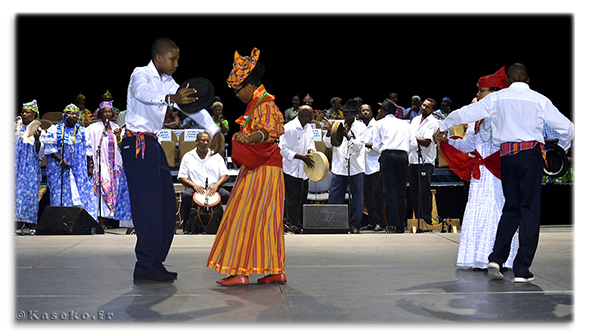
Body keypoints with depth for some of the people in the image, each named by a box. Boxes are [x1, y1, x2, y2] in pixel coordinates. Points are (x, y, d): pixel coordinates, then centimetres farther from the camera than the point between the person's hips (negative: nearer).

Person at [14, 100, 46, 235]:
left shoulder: (39, 130, 2)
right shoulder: (17, 128, 12)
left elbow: (39, 152, -3)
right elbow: (13, 146, 16)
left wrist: (37, 139, -20)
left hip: (31, 167, -3)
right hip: (17, 166, 3)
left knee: (30, 191, -6)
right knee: (17, 189, -2)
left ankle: (32, 224, -2)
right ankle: (18, 223, -1)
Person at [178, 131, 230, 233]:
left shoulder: (216, 156, 16)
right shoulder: (188, 157, 12)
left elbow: (225, 176, 9)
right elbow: (182, 177, 4)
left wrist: (216, 185, -12)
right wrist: (194, 185, -15)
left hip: (214, 187, 1)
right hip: (195, 188, -1)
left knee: (227, 196, -30)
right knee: (186, 196, -35)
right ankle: (186, 226, -22)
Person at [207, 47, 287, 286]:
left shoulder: (264, 105, -14)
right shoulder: (258, 104, 18)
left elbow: (273, 130, -32)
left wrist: (253, 137, -50)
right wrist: (242, 137, 39)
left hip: (262, 171, -11)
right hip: (259, 169, 11)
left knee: (245, 217, -10)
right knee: (267, 219, 9)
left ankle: (240, 271, -9)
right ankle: (276, 271, 12)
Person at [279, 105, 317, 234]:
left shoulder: (308, 127, 9)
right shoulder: (289, 128, -16)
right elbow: (283, 149, -18)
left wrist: (311, 150, -3)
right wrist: (302, 157, -23)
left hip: (304, 169, 8)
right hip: (292, 169, -8)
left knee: (302, 198, 12)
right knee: (292, 199, -2)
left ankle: (301, 223, 21)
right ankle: (293, 224, 8)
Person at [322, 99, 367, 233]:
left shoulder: (360, 126, 4)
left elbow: (358, 145, -9)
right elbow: (328, 144, 5)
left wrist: (348, 135, -22)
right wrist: (329, 131, -12)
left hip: (356, 168, -2)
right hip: (339, 168, 2)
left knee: (357, 197, 2)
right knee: (334, 197, 1)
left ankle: (355, 225, 11)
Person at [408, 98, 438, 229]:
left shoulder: (433, 122, -4)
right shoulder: (415, 119, 17)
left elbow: (427, 142, -15)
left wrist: (412, 137, -12)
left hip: (426, 161, -7)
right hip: (412, 160, 7)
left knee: (424, 193, -11)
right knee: (414, 193, 8)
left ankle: (427, 220, -8)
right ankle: (417, 219, 15)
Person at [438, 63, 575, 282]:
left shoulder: (496, 98, 8)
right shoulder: (539, 100, 5)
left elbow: (465, 113, 13)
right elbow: (566, 127, 6)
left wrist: (442, 125, 29)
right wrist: (564, 146, 26)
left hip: (507, 155, 3)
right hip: (531, 154, -3)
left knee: (511, 209, 14)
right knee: (530, 210, 1)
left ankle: (496, 259, 1)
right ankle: (522, 270, -2)